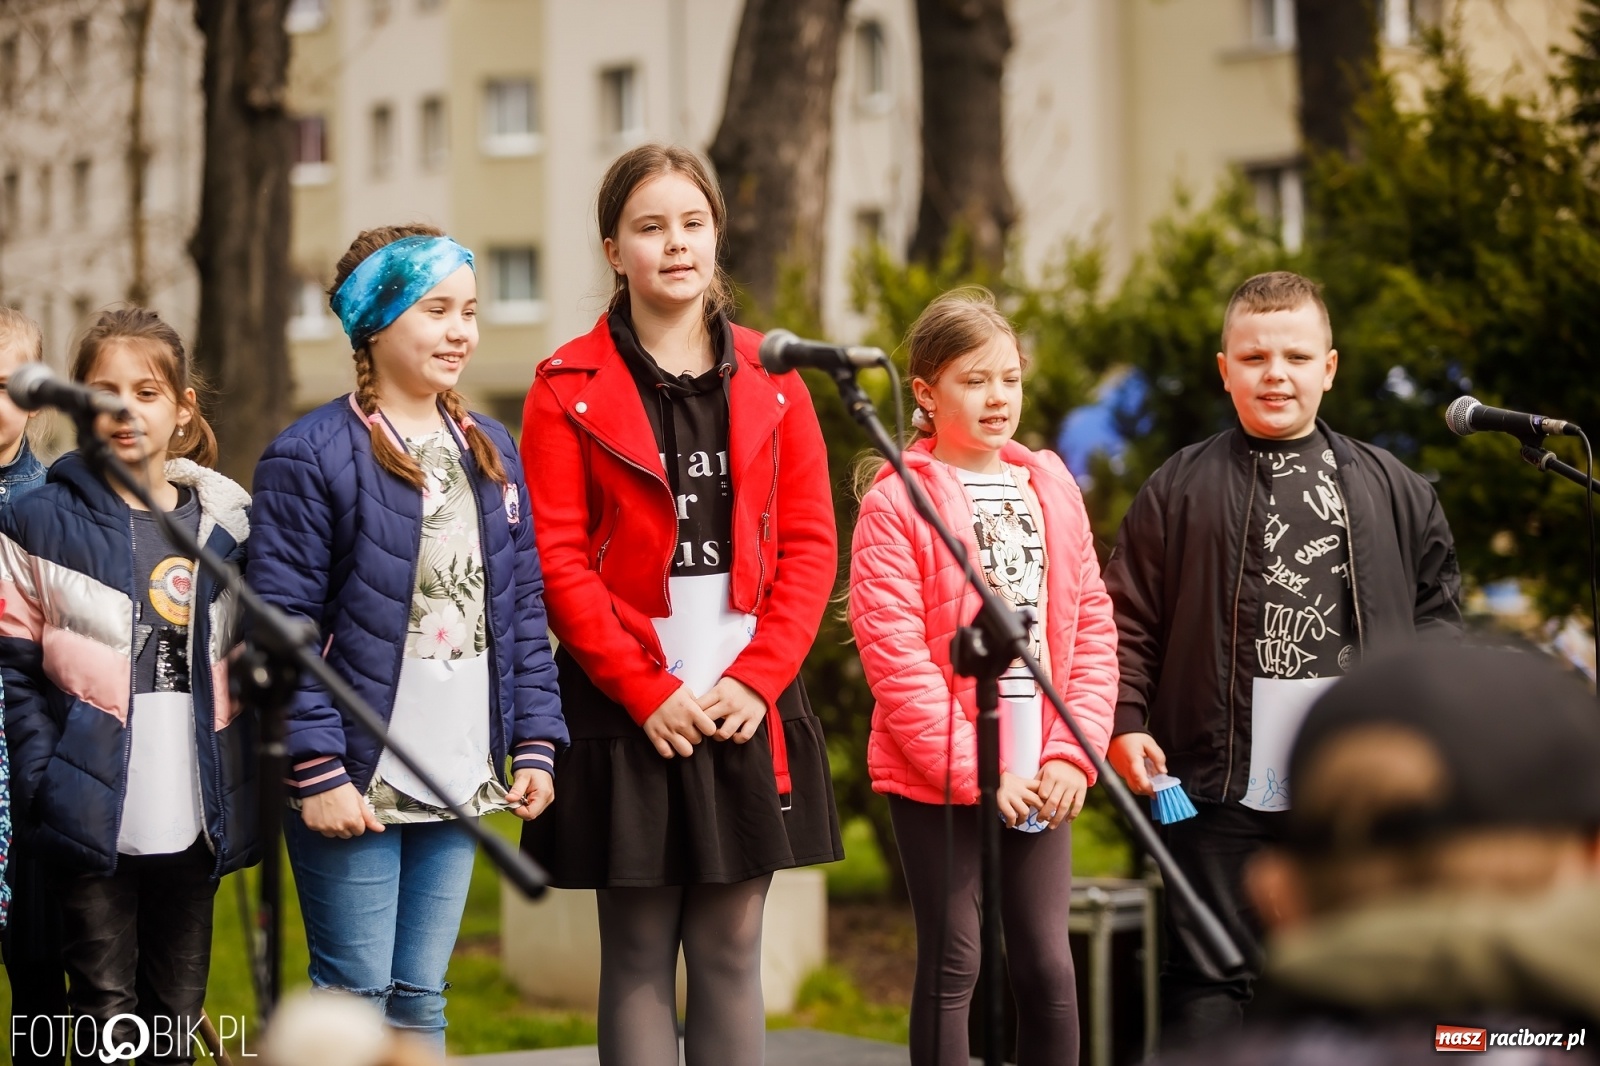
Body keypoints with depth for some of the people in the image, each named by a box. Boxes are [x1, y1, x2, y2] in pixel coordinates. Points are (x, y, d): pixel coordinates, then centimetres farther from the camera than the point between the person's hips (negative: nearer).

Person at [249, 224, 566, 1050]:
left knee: (421, 999, 11)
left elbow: (523, 611, 14)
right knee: (356, 997, -1)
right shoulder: (310, 457, -8)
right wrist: (318, 769, -17)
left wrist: (535, 743, 7)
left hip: (459, 783, 6)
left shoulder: (491, 451, 13)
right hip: (358, 781, -6)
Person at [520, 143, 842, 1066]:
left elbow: (809, 543, 5)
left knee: (731, 950, 6)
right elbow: (558, 558, -5)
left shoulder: (771, 380, 9)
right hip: (628, 709, -2)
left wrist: (756, 677, -8)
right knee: (639, 956, 3)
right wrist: (645, 691, -12)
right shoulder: (570, 388, 1)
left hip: (747, 707, 2)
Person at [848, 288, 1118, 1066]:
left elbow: (1092, 628, 9)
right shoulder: (895, 502, -6)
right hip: (938, 777, -4)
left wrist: (1073, 751, -3)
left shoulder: (1052, 489, 10)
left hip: (1039, 776, 4)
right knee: (952, 966, 2)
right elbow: (893, 654, -12)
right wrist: (976, 770, -14)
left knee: (1047, 965, 5)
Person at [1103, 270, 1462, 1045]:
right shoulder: (1179, 490, 3)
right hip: (1220, 789, -2)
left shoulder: (1394, 491, 10)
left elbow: (1438, 614, 13)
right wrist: (1125, 724, -9)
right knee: (1207, 978, 0)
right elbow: (1126, 618, 2)